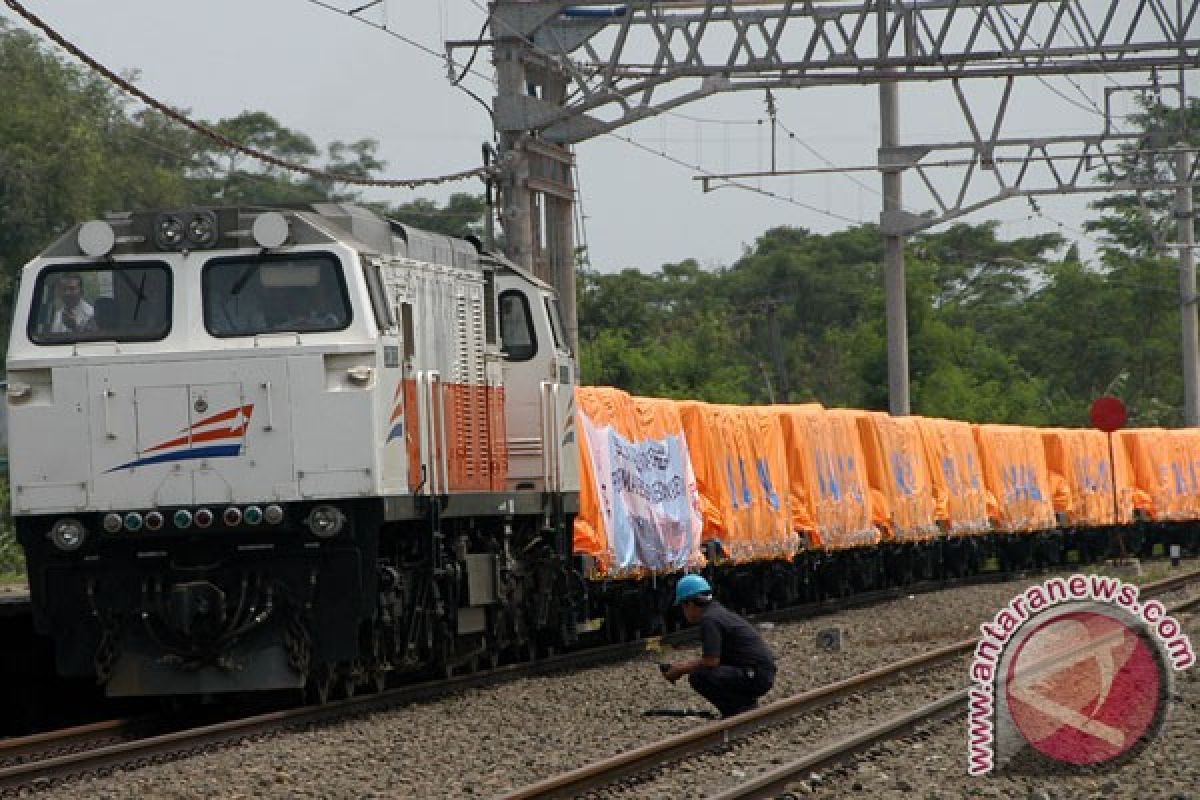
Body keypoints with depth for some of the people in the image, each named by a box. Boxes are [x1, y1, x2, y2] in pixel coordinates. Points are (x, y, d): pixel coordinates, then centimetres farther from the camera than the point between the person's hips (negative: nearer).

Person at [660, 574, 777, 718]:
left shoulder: (709, 619, -13)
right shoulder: (718, 611, 18)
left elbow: (710, 661, -19)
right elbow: (712, 658, 26)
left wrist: (680, 670, -5)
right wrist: (679, 667, 21)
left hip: (755, 677, -10)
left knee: (698, 677, -19)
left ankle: (743, 708, -10)